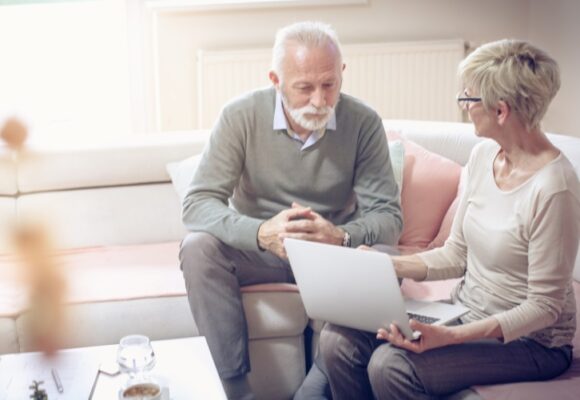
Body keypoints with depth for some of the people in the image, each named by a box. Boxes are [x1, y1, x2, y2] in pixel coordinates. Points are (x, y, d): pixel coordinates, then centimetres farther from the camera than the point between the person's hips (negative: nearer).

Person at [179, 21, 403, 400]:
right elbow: (198, 203, -19)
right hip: (256, 249, 0)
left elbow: (388, 216, -12)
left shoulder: (364, 123, -11)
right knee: (198, 247, -29)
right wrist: (261, 233, -39)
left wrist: (341, 237, -36)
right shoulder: (241, 116, -13)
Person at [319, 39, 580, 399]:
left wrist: (450, 337, -29)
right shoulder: (484, 156, 1)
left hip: (529, 341, -7)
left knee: (391, 366, -28)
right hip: (466, 312, 7)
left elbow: (543, 307, -20)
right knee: (339, 340, -12)